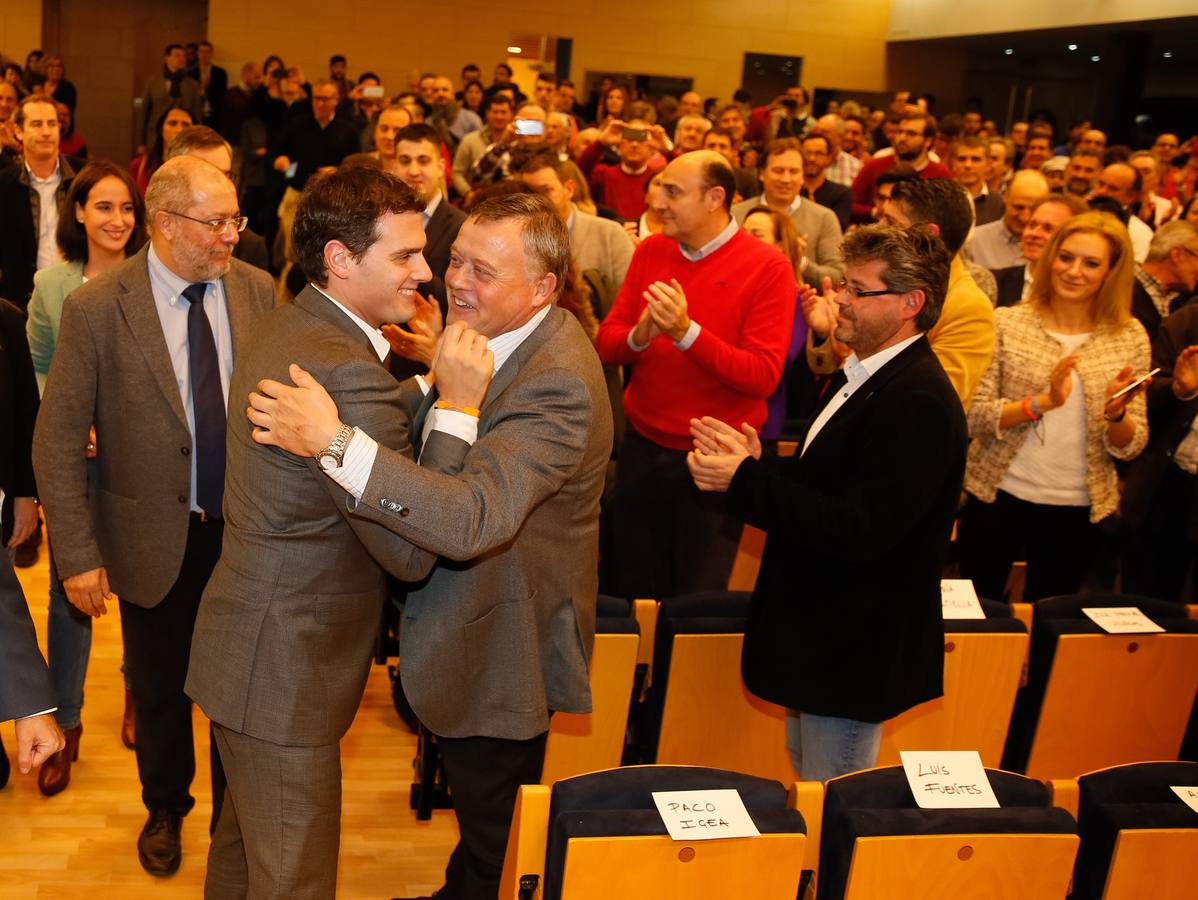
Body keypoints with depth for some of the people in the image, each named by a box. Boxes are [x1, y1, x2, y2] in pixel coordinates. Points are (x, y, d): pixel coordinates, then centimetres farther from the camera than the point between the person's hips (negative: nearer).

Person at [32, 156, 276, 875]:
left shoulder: (258, 290, -6)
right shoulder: (96, 308, -14)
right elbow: (57, 441, -10)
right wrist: (78, 555, -12)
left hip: (249, 530, 2)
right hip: (155, 539, -1)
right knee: (161, 689, 19)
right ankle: (165, 808, 46)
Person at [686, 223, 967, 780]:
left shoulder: (919, 403, -24)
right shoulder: (865, 376, 9)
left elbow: (861, 530, -30)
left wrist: (746, 481, -26)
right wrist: (756, 464, -5)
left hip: (854, 649, -10)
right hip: (813, 636, 10)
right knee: (810, 798, 24)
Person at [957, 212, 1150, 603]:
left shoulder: (1130, 338, -1)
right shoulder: (1007, 322, -6)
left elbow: (1130, 447, 0)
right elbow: (974, 417, -12)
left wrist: (1115, 412, -21)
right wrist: (1041, 402, -26)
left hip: (1076, 510, 1)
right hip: (999, 497, -1)